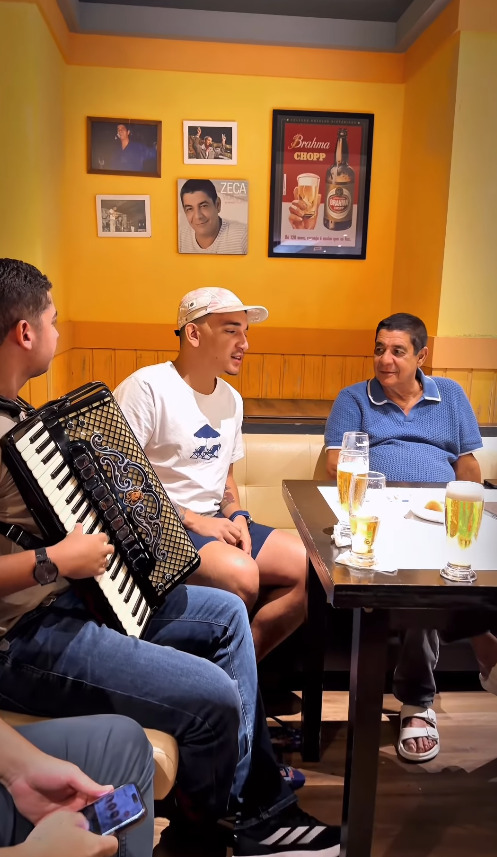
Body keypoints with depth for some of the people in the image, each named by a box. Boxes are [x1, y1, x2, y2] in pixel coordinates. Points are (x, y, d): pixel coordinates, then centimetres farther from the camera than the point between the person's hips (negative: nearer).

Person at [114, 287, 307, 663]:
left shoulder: (232, 399, 12)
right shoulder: (147, 387, -13)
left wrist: (237, 516, 0)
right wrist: (192, 520, -17)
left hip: (215, 525, 8)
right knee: (241, 575, -32)